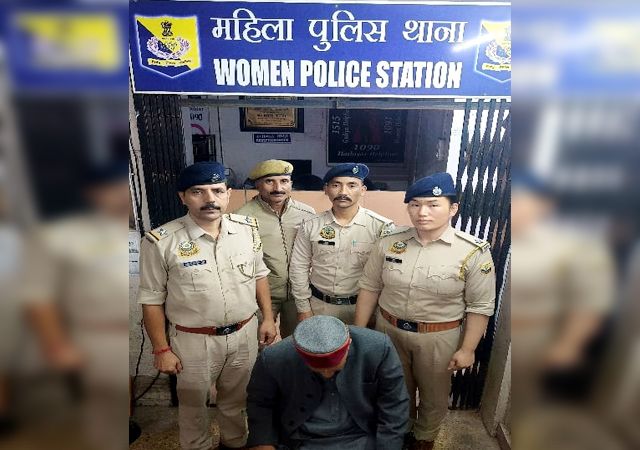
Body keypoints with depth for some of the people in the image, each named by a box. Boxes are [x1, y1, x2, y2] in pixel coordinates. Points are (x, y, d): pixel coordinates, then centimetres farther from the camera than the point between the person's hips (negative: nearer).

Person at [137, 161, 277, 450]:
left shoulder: (247, 228, -8)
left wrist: (267, 317, 5)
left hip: (245, 333, 3)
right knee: (193, 405, 22)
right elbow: (152, 300, -8)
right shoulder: (161, 241, -18)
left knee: (236, 398, 26)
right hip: (193, 340, -2)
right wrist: (161, 349, -5)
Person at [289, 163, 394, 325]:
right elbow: (299, 268, 1)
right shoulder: (310, 226, -5)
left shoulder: (382, 227, -12)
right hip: (318, 305, 2)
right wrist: (303, 308, 1)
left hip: (362, 306, -2)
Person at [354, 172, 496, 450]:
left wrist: (467, 349, -9)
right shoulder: (389, 243, -9)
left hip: (438, 338, -2)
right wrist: (358, 331, 0)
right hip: (389, 331, 2)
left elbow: (480, 306, -9)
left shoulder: (474, 252, -16)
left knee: (434, 395, 22)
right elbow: (369, 288, -2)